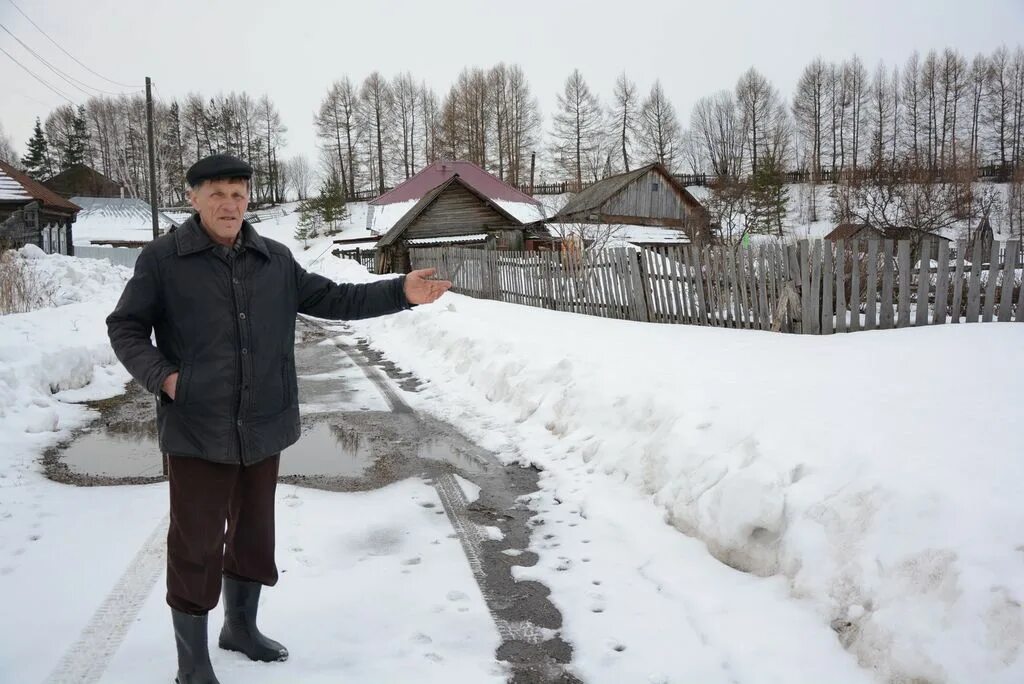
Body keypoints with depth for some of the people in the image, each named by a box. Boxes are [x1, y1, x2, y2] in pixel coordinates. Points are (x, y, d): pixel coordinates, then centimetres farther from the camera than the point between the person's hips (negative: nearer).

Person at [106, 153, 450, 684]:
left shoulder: (275, 259, 5)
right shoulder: (162, 259, -6)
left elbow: (332, 299, 7)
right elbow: (125, 328, 0)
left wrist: (399, 292, -2)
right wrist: (159, 375, -16)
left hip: (262, 427, 5)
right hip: (197, 430, -4)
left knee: (253, 532, 19)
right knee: (195, 544, 3)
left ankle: (241, 626, 41)